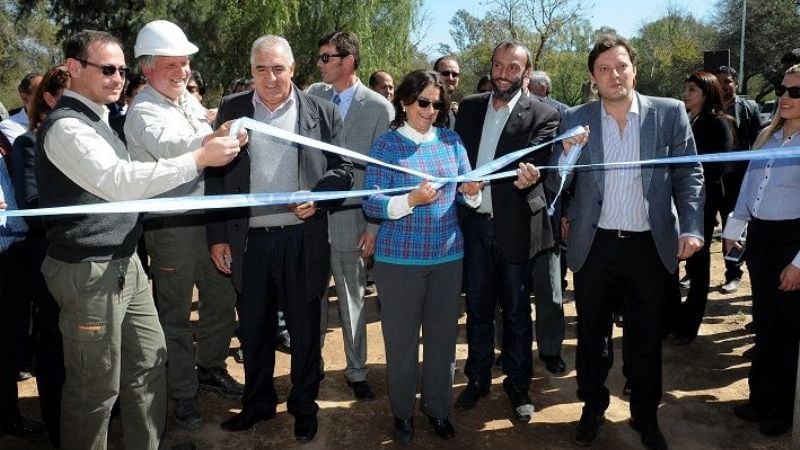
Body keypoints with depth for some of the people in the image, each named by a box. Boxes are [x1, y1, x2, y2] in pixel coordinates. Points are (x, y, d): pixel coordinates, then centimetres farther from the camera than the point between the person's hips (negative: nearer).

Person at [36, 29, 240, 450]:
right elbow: (119, 181, -29)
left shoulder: (98, 119, 14)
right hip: (89, 272, -9)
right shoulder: (65, 127, -17)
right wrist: (200, 158, -29)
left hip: (125, 263, 10)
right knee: (96, 385, 3)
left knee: (149, 361, 16)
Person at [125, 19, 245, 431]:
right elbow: (170, 146, -34)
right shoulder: (143, 112, -13)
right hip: (169, 225, -7)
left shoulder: (189, 100, 10)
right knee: (175, 312, 6)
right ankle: (183, 392, 21)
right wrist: (213, 138, -51)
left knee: (221, 298, 16)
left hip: (209, 217, 7)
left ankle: (210, 368, 37)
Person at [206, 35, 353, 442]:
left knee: (304, 328, 10)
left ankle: (304, 406, 29)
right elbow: (216, 176, 5)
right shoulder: (231, 109, 5)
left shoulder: (322, 112, 0)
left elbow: (343, 169, 2)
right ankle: (258, 402, 34)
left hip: (303, 239, -1)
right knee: (254, 328, 15)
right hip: (248, 240, 2)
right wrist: (218, 236, 1)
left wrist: (317, 196, -17)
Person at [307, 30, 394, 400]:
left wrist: (375, 226, -6)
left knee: (352, 299, 11)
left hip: (349, 218, -2)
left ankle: (356, 371, 26)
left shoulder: (379, 109, -4)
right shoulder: (313, 95, 6)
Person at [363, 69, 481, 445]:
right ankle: (402, 413, 26)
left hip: (448, 255, 3)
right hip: (399, 258, -3)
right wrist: (411, 200, -27)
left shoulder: (451, 140, 6)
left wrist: (472, 192, -15)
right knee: (401, 339, 7)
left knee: (442, 336, 11)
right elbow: (371, 203, -11)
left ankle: (438, 408, 30)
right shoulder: (386, 144, -4)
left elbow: (469, 197, 8)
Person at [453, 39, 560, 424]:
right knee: (477, 306, 14)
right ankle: (478, 378, 30)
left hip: (515, 224, -3)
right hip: (473, 221, 3)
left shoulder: (542, 115, -4)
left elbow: (533, 164, -16)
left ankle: (518, 384, 25)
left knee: (516, 310, 9)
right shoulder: (469, 106, 9)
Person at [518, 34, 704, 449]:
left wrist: (691, 228, -10)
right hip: (594, 245, 1)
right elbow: (557, 183, -2)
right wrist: (567, 154, -22)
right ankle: (593, 408, 34)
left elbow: (689, 174, 1)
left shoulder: (670, 113, -2)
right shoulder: (575, 119, -1)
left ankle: (645, 415, 33)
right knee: (592, 333, 15)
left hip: (651, 245, 0)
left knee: (646, 337, 14)